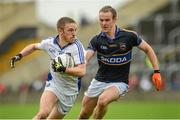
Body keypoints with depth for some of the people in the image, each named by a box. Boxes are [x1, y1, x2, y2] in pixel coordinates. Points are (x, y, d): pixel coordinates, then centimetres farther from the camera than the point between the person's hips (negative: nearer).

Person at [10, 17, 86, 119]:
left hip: (70, 91, -1)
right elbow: (34, 46, 17)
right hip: (53, 84, 1)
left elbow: (81, 71, -28)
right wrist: (19, 56, 5)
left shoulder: (77, 46, -19)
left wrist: (63, 69, -39)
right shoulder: (50, 42, -6)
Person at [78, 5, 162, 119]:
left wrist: (157, 72, -6)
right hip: (99, 81, 3)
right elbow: (85, 58, -19)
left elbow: (148, 50, 1)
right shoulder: (96, 40, -8)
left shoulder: (129, 36, -12)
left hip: (119, 83, -3)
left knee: (102, 100, -33)